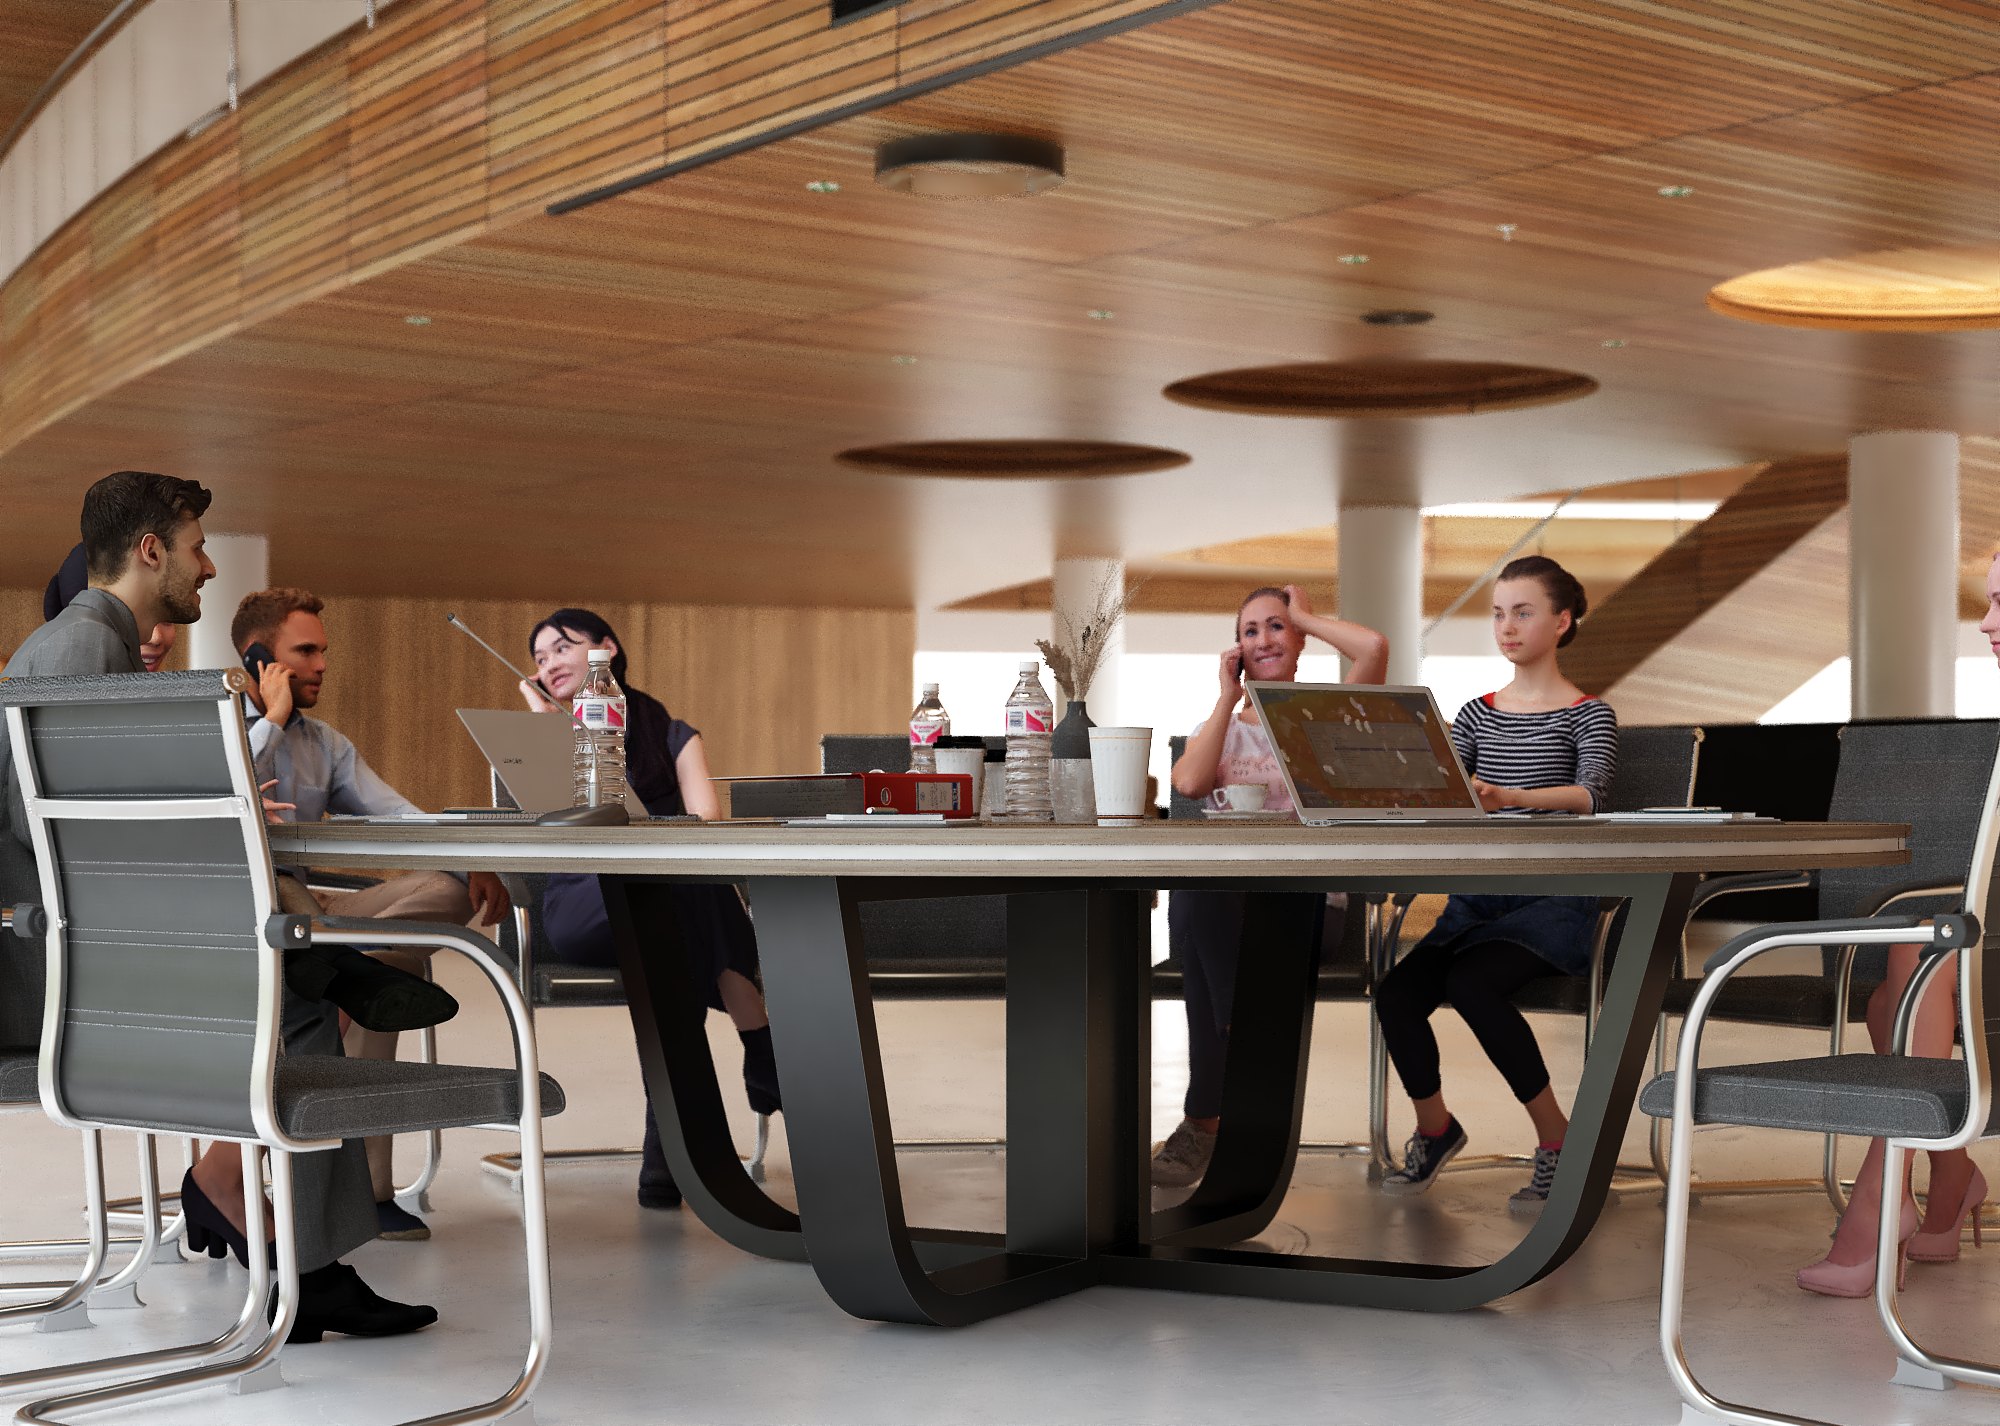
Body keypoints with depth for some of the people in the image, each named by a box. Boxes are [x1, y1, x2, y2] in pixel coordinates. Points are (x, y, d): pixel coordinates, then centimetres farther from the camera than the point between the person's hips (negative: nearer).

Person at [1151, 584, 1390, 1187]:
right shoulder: (1222, 724, 23)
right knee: (1194, 889, -36)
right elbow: (1190, 782, -1)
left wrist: (1307, 617, 9)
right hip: (1221, 903, 3)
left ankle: (1204, 1117, -30)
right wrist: (1229, 696, 7)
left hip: (1302, 899, -2)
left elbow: (1375, 647, -7)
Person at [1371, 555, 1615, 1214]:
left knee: (1472, 984, -32)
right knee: (1395, 992, -21)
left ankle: (1556, 1136, -14)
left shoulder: (1588, 715, 2)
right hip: (1477, 897, 5)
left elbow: (1588, 793, -19)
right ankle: (1434, 1127, 6)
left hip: (1552, 896, -4)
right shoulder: (1477, 714, 16)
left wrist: (1514, 797, -40)